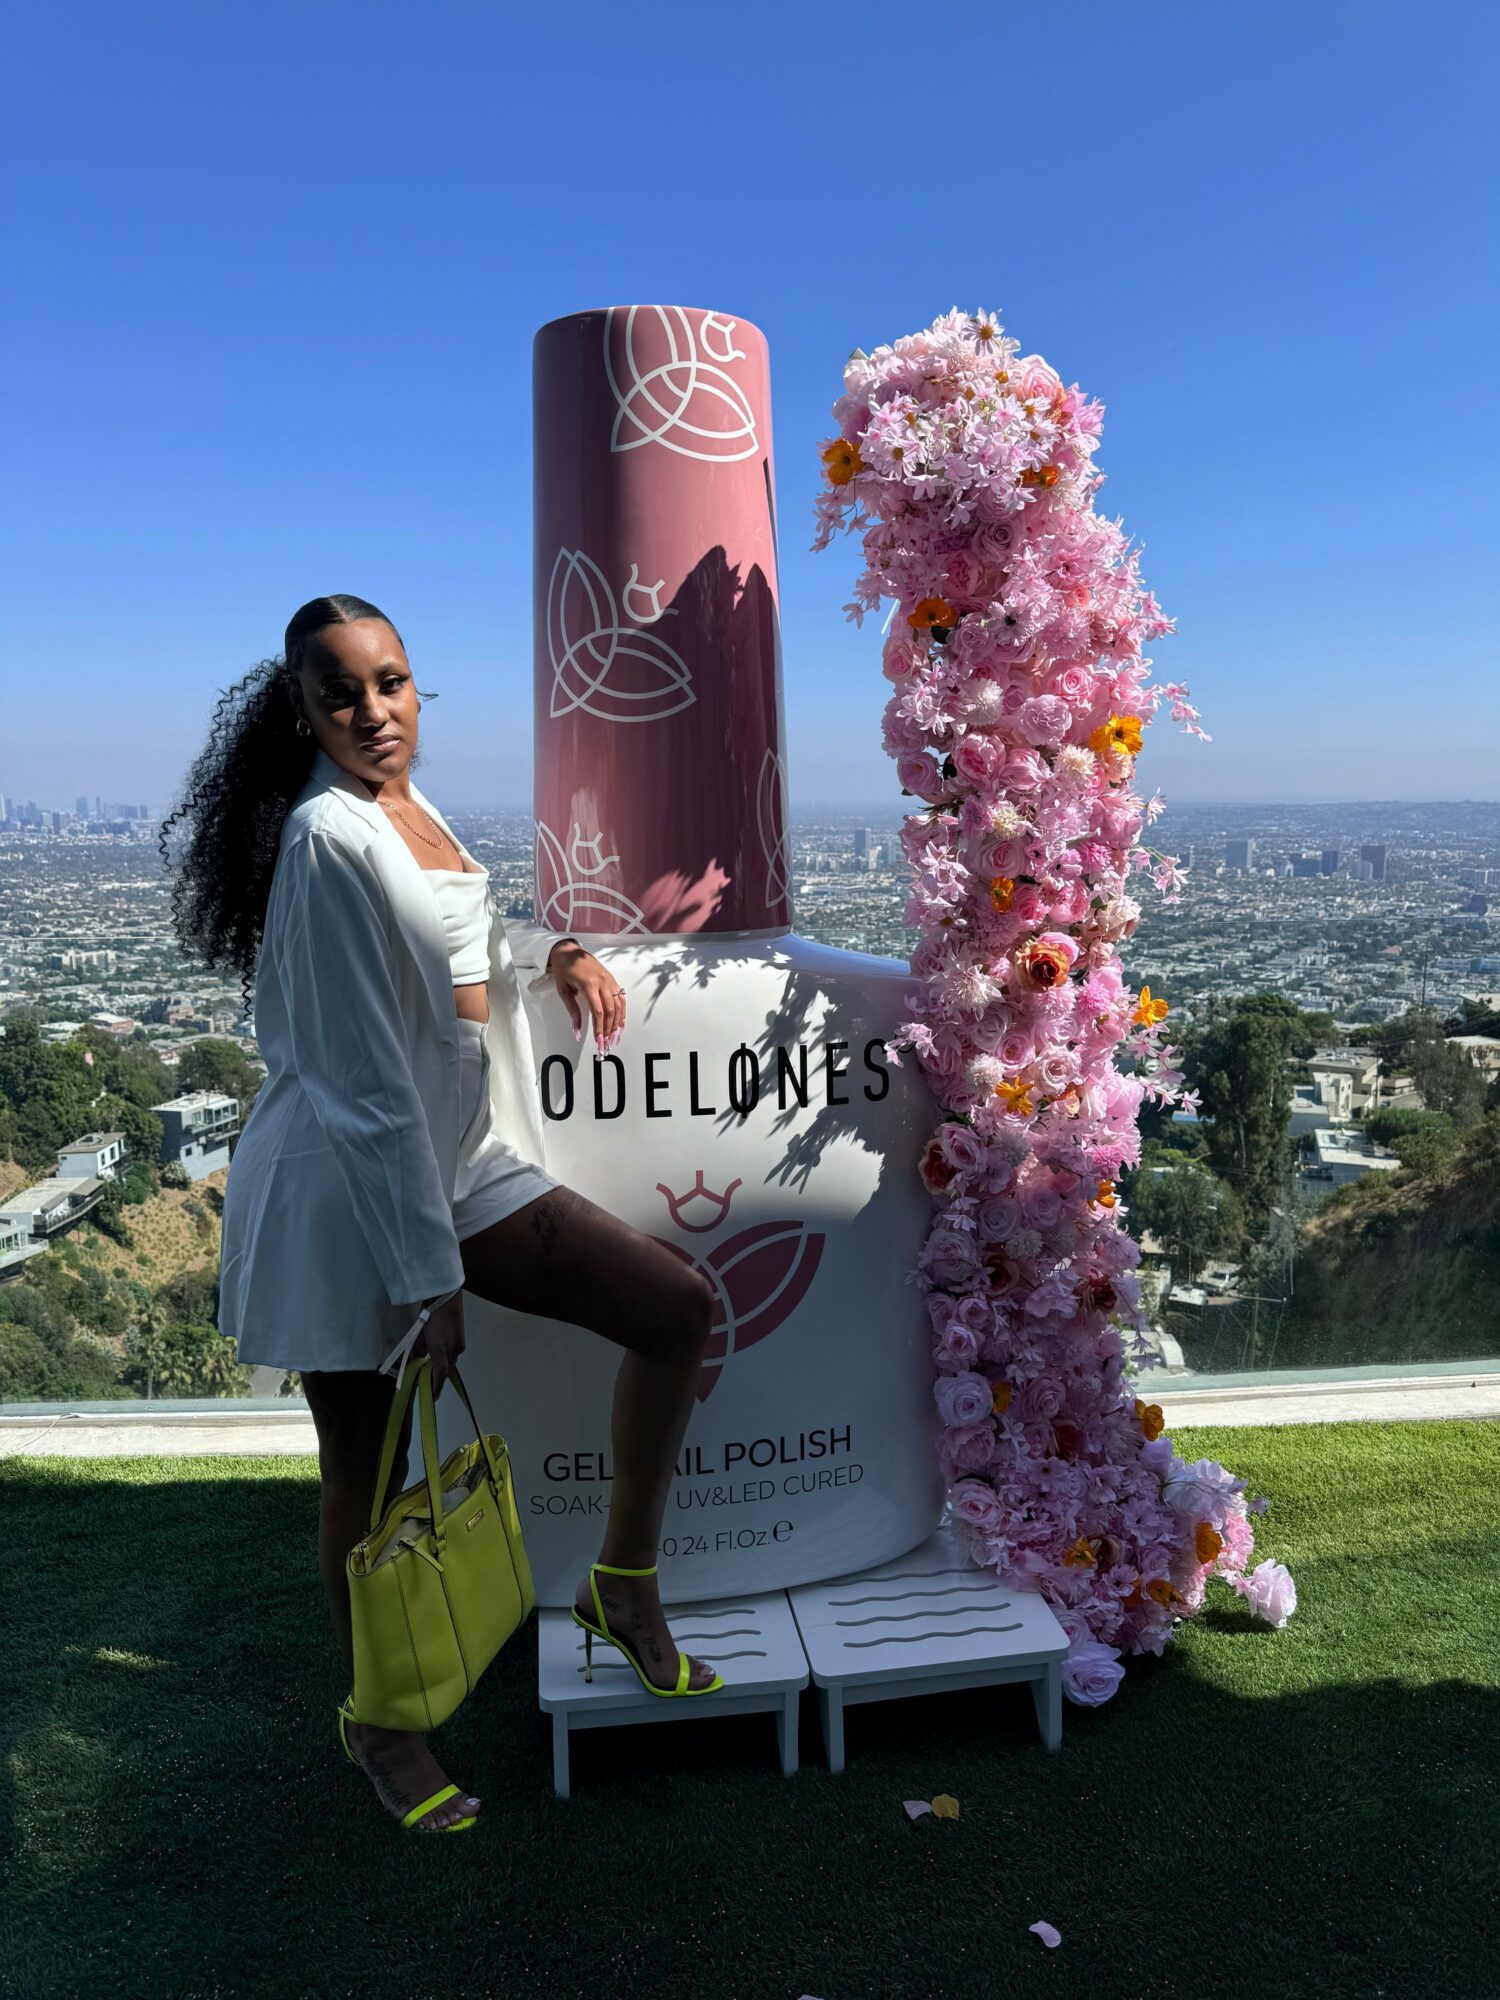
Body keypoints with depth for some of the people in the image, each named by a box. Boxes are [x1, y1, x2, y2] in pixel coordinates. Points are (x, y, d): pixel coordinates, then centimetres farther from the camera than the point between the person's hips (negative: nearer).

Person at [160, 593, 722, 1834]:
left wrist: (551, 952, 5)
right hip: (348, 1188, -8)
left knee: (679, 1310, 0)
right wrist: (428, 1279, -18)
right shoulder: (329, 835, -18)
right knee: (368, 1471, 9)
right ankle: (378, 1721, 36)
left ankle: (626, 1584, 17)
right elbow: (365, 1080, -20)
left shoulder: (411, 808, 7)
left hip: (466, 1169, 8)